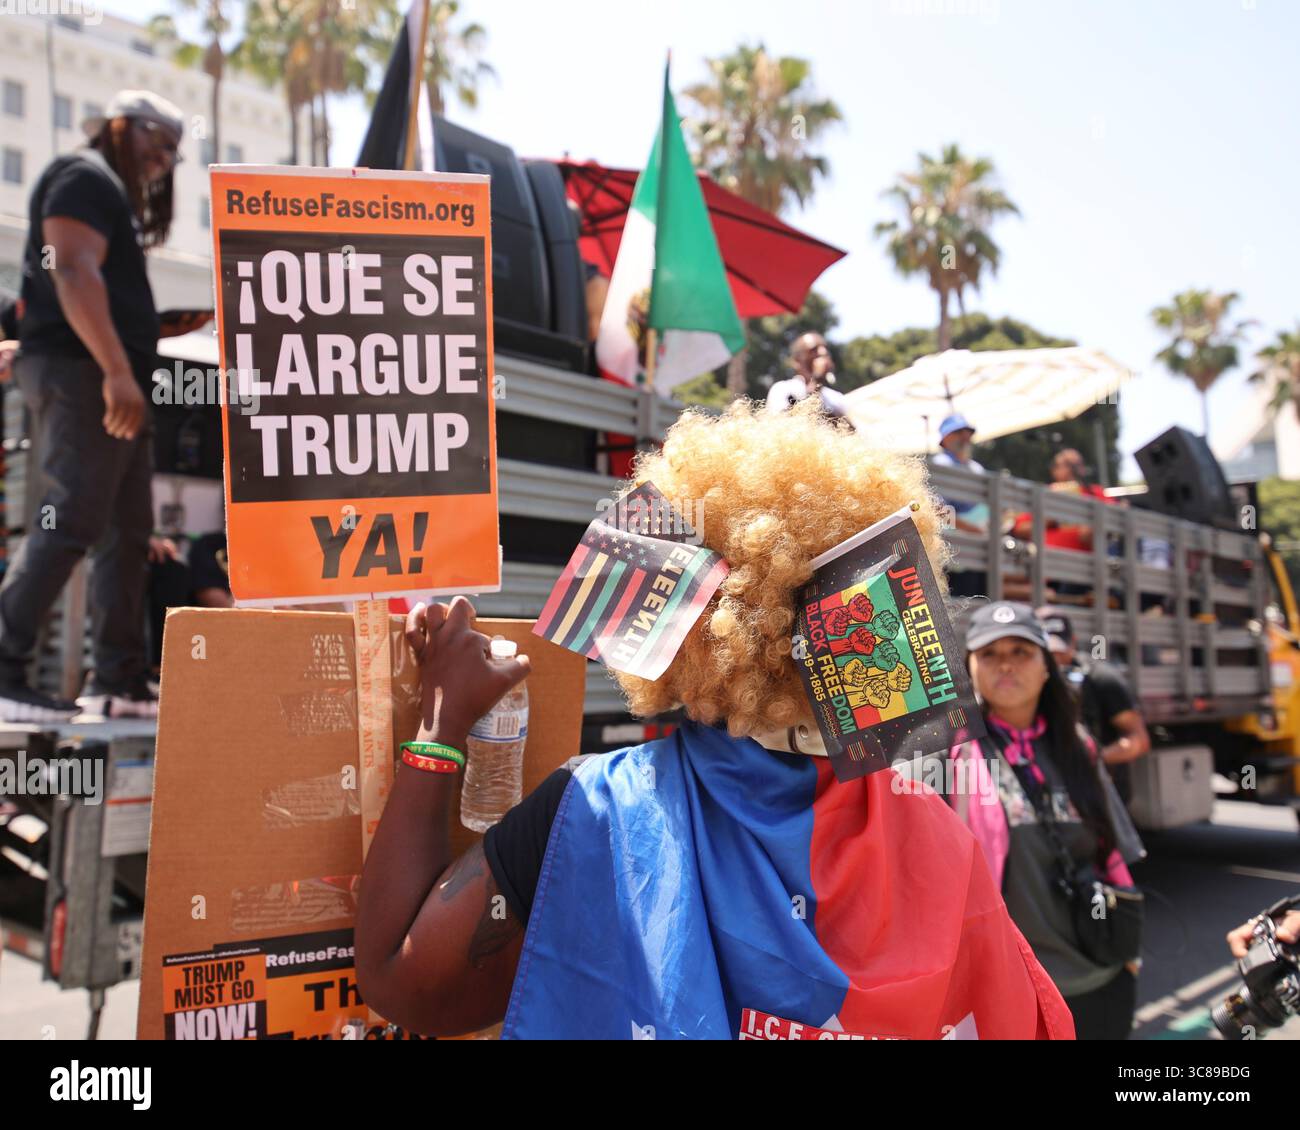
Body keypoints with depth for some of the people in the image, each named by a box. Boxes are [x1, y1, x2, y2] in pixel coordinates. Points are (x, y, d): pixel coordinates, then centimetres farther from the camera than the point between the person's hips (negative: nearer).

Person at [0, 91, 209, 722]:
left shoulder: (115, 194, 28)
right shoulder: (86, 176, -3)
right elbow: (73, 272, -19)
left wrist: (179, 326, 19)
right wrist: (117, 372, -27)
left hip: (112, 381, 10)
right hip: (81, 372, -10)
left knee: (127, 532, 6)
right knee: (70, 523, -14)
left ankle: (119, 681, 8)